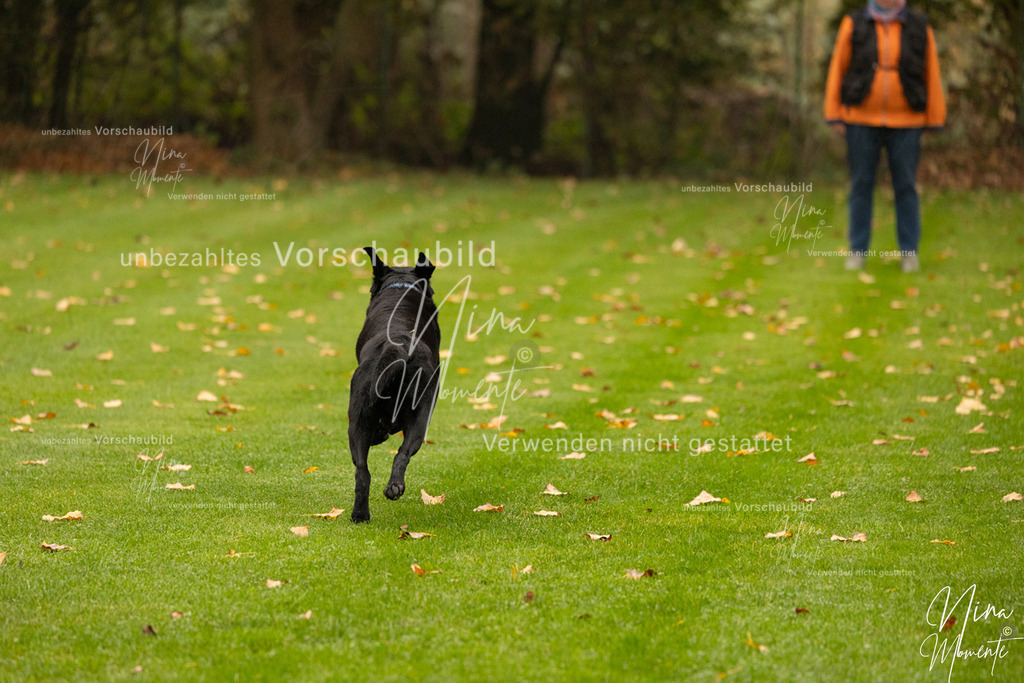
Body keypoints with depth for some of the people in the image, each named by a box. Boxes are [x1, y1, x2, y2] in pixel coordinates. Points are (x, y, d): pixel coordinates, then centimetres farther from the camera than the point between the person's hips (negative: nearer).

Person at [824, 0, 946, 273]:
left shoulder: (919, 28, -1)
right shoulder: (854, 24, -1)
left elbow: (931, 74, 3)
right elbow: (838, 68, 2)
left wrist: (934, 120, 3)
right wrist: (834, 115, -2)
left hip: (904, 124, 0)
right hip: (862, 120, 0)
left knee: (906, 186, 2)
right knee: (861, 185, 4)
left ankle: (909, 252, 12)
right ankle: (858, 250, 13)